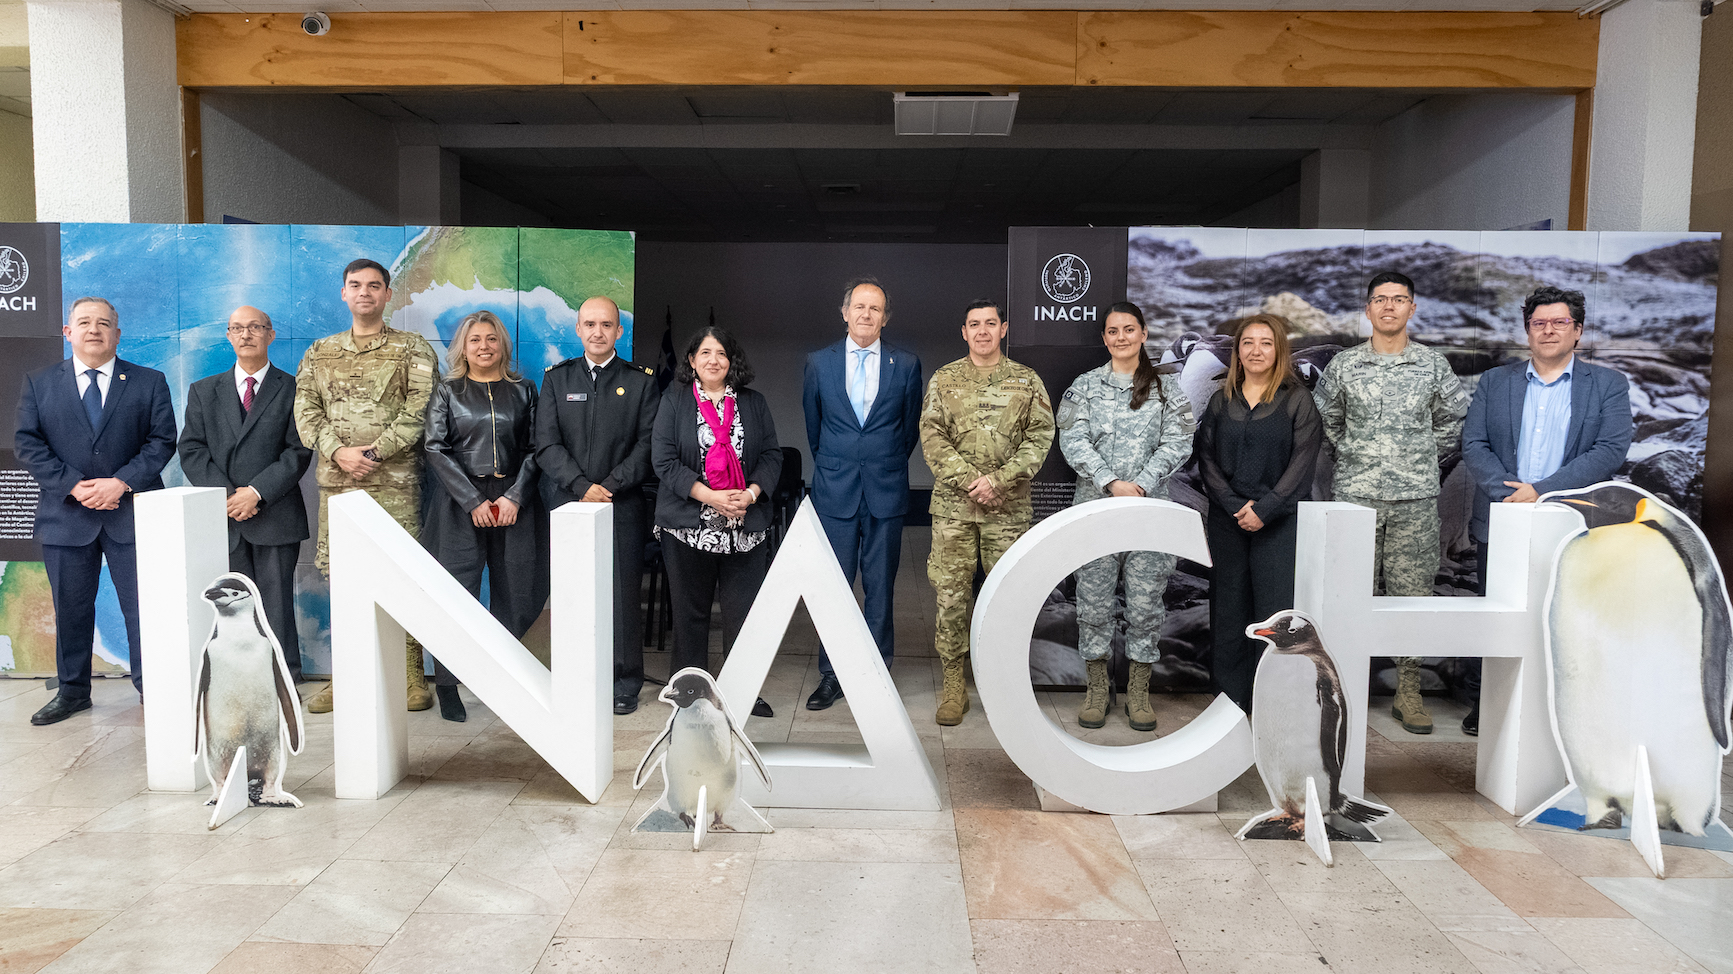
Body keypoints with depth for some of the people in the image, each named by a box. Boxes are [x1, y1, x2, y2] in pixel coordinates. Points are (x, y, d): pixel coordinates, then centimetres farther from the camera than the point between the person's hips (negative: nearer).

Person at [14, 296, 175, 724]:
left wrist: (121, 482, -14)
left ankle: (150, 686, 12)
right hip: (66, 516, 2)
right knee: (70, 608, 9)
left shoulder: (149, 382, 5)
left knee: (143, 605, 0)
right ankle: (73, 691, 23)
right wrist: (73, 486, -12)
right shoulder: (38, 384, 9)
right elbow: (27, 443, 2)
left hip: (132, 514, -1)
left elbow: (162, 440, -2)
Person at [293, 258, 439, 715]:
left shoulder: (413, 349, 6)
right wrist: (339, 452, -9)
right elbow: (305, 412, 7)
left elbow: (419, 410, -5)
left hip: (394, 480, -4)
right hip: (335, 480, 4)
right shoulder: (319, 353, 17)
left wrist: (375, 450, -14)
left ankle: (412, 678, 2)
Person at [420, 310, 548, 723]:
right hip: (460, 502, -2)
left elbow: (534, 448, 6)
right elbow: (436, 450, 0)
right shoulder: (447, 392, 7)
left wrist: (514, 496, -7)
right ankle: (446, 685, 5)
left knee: (516, 595, 1)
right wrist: (474, 501, -9)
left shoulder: (522, 391, 11)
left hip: (514, 501, 2)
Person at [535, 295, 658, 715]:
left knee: (622, 596, 0)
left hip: (623, 505, -1)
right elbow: (546, 444, 2)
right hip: (567, 504, 2)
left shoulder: (641, 381, 6)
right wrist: (581, 486, -12)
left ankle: (624, 684, 11)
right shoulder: (556, 379, 11)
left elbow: (648, 444, -2)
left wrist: (609, 486, -12)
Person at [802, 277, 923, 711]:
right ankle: (831, 675, 13)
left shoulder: (906, 364, 3)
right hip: (835, 491, 0)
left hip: (885, 491, 0)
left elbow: (911, 427, 11)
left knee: (880, 587, 5)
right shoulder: (819, 362, 5)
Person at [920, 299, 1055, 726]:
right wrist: (968, 480, -12)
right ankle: (953, 682, 10)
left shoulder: (1027, 381, 7)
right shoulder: (943, 380, 7)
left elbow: (1040, 436, -1)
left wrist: (997, 479, -13)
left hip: (1009, 505, 0)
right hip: (953, 503, 0)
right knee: (951, 592, 0)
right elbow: (931, 436, 0)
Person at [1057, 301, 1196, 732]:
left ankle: (1139, 691, 14)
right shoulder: (1085, 386, 7)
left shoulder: (1167, 388, 7)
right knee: (1094, 600, 2)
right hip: (1095, 506, 0)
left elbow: (1177, 442, -1)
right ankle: (1098, 688, 15)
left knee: (1146, 600, 2)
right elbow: (1073, 441, -3)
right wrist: (1111, 483, -15)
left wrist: (1141, 485, -14)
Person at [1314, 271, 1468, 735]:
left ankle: (1408, 692, 11)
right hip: (1356, 493, 0)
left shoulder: (1434, 365, 5)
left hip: (1415, 496, 1)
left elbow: (1454, 418, 16)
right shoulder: (1343, 365, 3)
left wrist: (1424, 457, 11)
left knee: (1412, 591, 3)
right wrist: (1353, 455, 10)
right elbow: (1325, 417, 15)